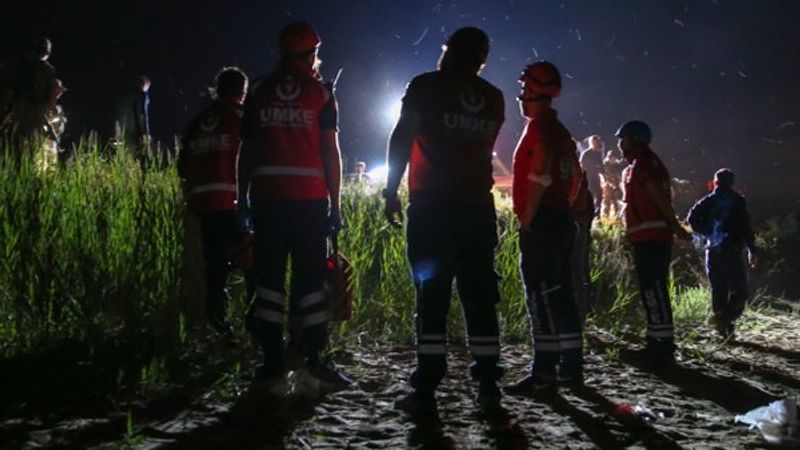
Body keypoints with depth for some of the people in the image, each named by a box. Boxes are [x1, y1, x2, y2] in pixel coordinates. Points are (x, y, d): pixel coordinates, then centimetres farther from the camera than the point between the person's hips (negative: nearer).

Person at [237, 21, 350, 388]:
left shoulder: (259, 91, 9)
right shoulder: (320, 91, 3)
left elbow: (247, 150, 8)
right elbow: (330, 151, -1)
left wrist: (242, 199, 13)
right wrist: (336, 203, 2)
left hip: (267, 196, 2)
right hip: (309, 197, -2)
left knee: (269, 275, 5)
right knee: (311, 275, 3)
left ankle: (273, 360, 6)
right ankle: (316, 356, 2)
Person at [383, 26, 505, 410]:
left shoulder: (425, 86, 1)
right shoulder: (493, 98, 13)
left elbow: (401, 139, -5)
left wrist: (391, 190, -3)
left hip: (432, 205, -4)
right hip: (478, 206, 4)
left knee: (431, 292, -5)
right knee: (479, 294, 8)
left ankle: (426, 388, -7)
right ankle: (488, 383, 9)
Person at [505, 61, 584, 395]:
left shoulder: (539, 127, -9)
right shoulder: (561, 132, 21)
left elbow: (540, 173, -22)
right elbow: (576, 177, 24)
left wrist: (527, 217, -20)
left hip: (541, 222, -10)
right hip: (564, 220, 10)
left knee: (541, 295, -10)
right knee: (561, 294, 11)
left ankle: (544, 370, -11)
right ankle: (571, 367, 16)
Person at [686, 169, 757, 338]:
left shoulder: (708, 201, 8)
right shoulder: (737, 201, -1)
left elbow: (692, 218, -5)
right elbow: (746, 227, -7)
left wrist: (706, 233, 8)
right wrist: (752, 250, -3)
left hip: (713, 251, 4)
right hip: (732, 250, -4)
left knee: (718, 289, 11)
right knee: (739, 289, 0)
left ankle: (721, 325, 10)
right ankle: (726, 318, -22)